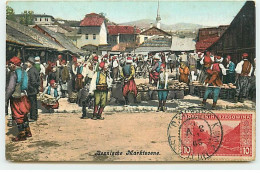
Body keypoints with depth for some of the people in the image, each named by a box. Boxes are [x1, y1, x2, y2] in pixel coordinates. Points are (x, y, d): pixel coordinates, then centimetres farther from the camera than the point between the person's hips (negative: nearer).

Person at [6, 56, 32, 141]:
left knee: (18, 117, 1)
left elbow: (10, 88, -21)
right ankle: (28, 132, 28)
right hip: (23, 96, 8)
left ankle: (22, 135, 8)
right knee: (24, 115, 18)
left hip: (16, 98, -8)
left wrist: (5, 99, -17)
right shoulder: (23, 72, 9)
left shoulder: (14, 73, -17)